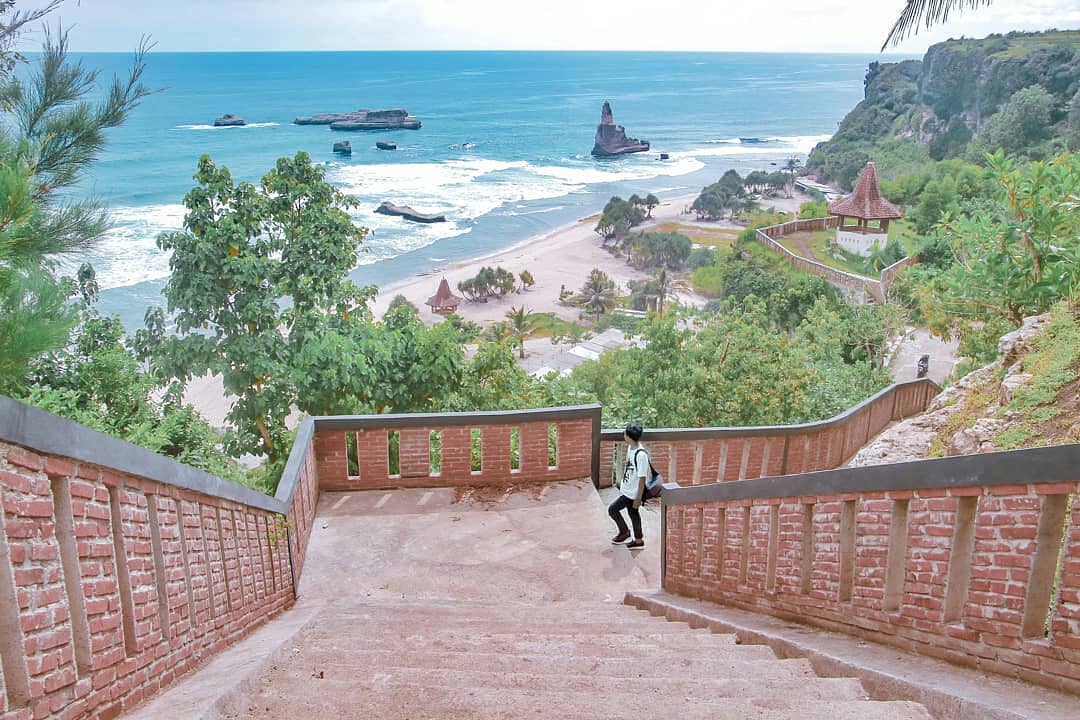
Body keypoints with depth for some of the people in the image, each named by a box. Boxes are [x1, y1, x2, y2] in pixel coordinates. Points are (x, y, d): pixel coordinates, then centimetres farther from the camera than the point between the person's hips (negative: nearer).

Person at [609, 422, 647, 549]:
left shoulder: (641, 454, -29)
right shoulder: (630, 448, -2)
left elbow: (642, 478, -23)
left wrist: (638, 498, -18)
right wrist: (622, 483, 22)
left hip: (632, 493, -9)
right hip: (627, 490, 9)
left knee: (612, 509, -1)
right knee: (633, 514, 18)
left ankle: (624, 532, 20)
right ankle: (638, 540, 32)